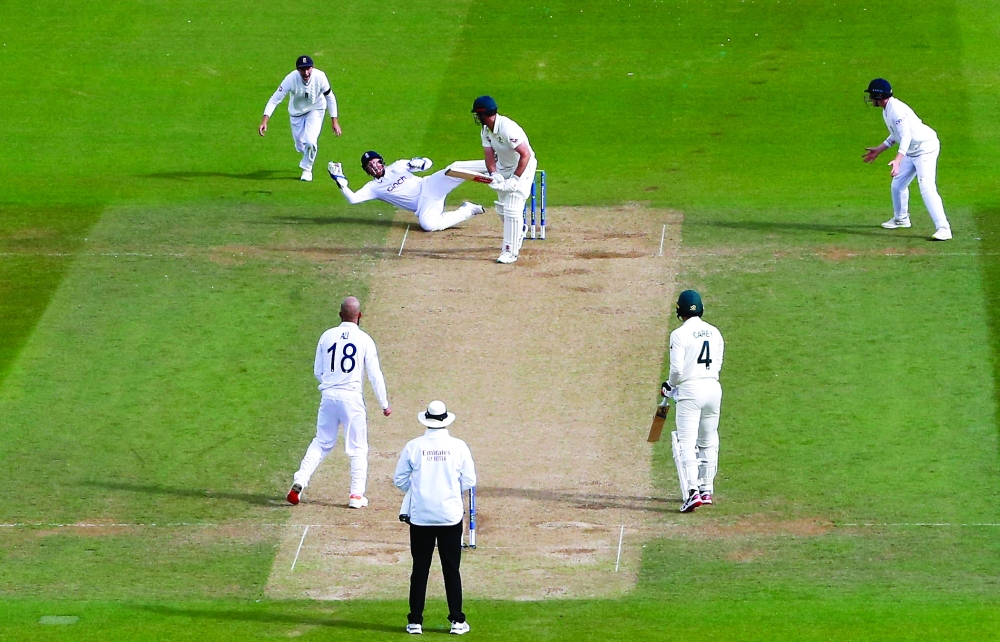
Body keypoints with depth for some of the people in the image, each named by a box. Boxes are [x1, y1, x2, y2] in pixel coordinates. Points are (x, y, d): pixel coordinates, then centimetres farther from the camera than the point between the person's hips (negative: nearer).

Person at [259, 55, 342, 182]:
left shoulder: (320, 77, -29)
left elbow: (330, 98, -13)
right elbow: (275, 99, -31)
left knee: (310, 141, -18)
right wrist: (264, 121, -40)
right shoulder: (291, 79, -32)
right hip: (297, 112, 1)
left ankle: (307, 169, 11)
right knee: (300, 147, 10)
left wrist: (334, 121, -13)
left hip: (315, 110, -1)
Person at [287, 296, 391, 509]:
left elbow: (318, 371, 10)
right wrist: (384, 404, 6)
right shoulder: (364, 339, -3)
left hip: (328, 396, 3)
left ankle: (299, 482, -1)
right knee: (358, 448, 7)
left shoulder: (327, 336, 5)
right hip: (352, 398, -3)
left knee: (321, 442, 15)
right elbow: (375, 374, -2)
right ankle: (356, 494, 2)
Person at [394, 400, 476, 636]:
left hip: (420, 516, 0)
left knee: (420, 569, 7)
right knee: (451, 569, 6)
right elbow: (469, 481, 0)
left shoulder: (413, 447, -5)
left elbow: (399, 480, 1)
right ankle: (457, 621, 7)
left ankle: (415, 621, 7)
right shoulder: (458, 446, -5)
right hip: (450, 516, 0)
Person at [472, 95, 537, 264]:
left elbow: (526, 155, -31)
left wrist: (515, 179, -31)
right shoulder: (486, 130, -4)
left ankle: (511, 251, -8)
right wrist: (494, 175, -27)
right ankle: (517, 236, 44)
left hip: (522, 168, -9)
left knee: (512, 209, -14)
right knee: (502, 208, 18)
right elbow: (489, 155, -9)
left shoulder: (507, 128, -31)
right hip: (503, 169, 9)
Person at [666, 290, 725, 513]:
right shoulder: (714, 333, 9)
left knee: (687, 442, -7)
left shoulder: (680, 334, -9)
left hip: (690, 389, -6)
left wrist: (670, 385, 9)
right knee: (708, 442, 16)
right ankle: (707, 490, 20)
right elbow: (717, 365, 13)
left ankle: (694, 491, -21)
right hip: (713, 388, 6)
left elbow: (677, 369, -12)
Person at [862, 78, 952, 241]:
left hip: (925, 148, -11)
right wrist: (878, 150, 28)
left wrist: (897, 160, -46)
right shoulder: (887, 111, 9)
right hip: (911, 152, 11)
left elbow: (906, 136, -34)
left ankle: (943, 228, -27)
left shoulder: (896, 110, -24)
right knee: (897, 185, 18)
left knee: (927, 187, -21)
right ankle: (901, 219, 40)